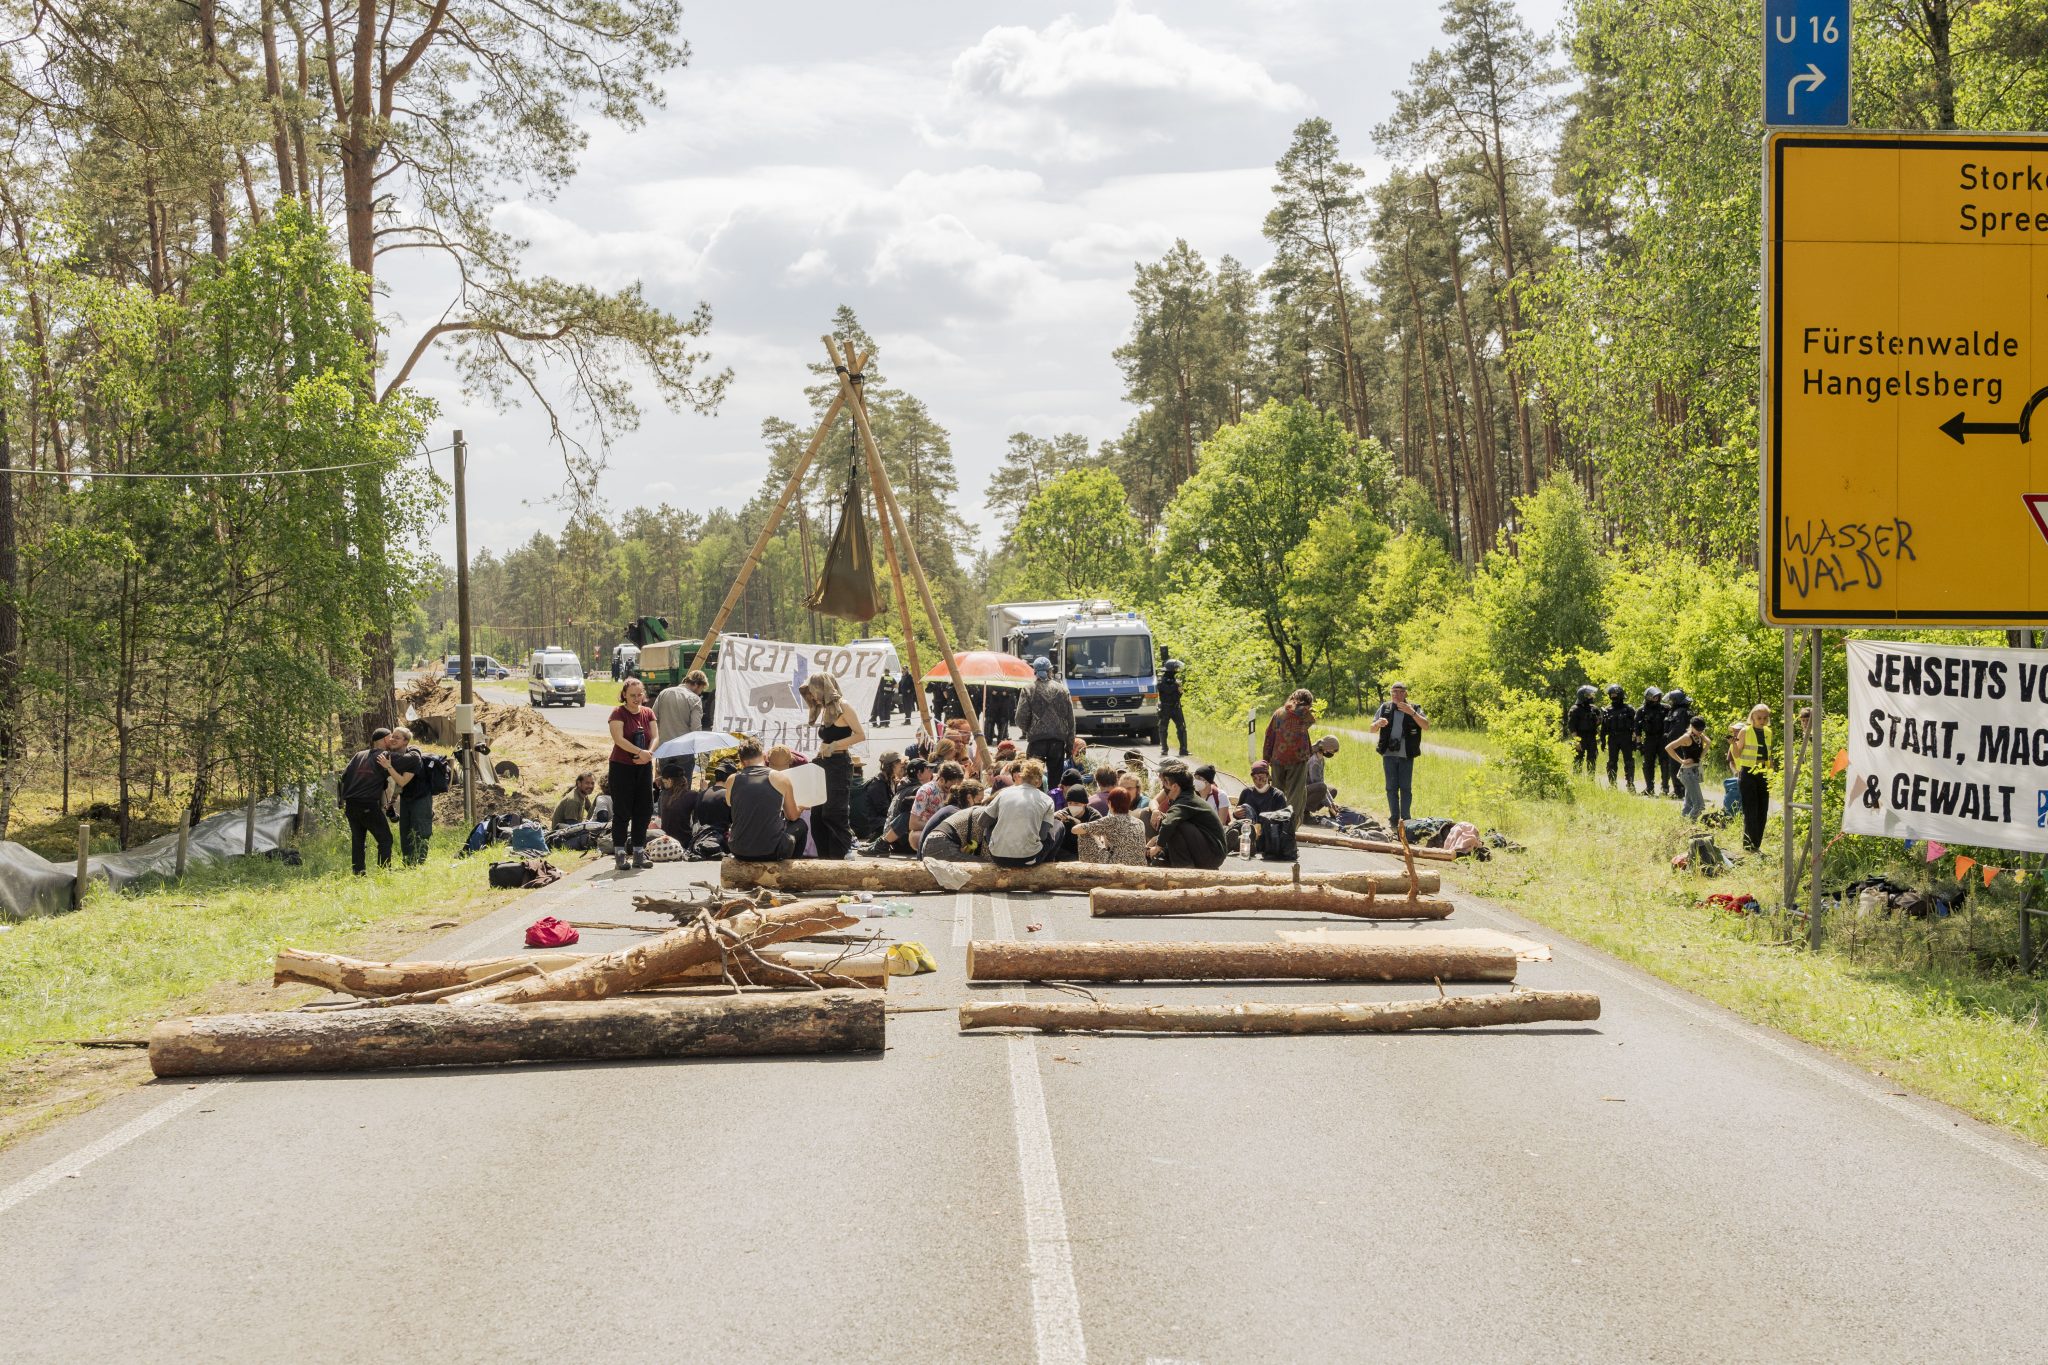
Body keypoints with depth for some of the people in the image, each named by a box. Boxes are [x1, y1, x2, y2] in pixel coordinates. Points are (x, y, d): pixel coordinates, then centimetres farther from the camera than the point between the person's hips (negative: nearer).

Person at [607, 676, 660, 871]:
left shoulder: (648, 713, 9)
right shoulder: (618, 713, -7)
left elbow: (655, 736, 0)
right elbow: (619, 739, -19)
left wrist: (649, 753, -20)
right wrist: (640, 752, -26)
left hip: (644, 767, 5)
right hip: (621, 767, -5)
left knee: (644, 810, 6)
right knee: (622, 811, -3)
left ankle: (639, 852, 14)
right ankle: (620, 853, 1)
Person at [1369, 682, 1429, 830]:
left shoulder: (1414, 709, 3)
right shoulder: (1385, 708, 8)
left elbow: (1426, 726, -10)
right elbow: (1372, 729, 11)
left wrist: (1412, 713, -22)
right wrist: (1378, 724, -13)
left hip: (1406, 756, -2)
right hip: (1389, 754, 2)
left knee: (1405, 787, -1)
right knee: (1391, 787, 3)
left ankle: (1405, 819, 5)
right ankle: (1394, 819, 8)